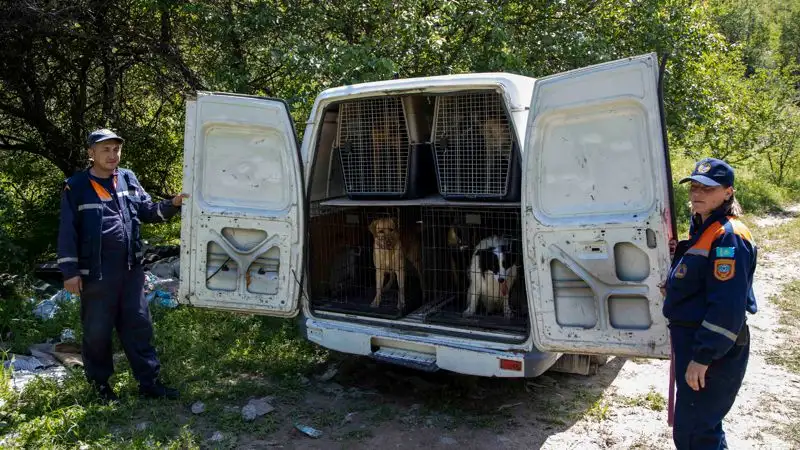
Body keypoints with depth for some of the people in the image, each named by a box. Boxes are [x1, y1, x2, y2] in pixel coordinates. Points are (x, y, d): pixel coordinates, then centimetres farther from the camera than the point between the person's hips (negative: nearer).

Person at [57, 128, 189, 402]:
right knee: (97, 331, 8)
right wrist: (70, 271, -9)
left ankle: (149, 382, 17)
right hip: (96, 274, -4)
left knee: (139, 326, 9)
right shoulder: (76, 187, -6)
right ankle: (99, 383, 27)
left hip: (131, 270, 5)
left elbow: (147, 211, 13)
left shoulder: (128, 179, 8)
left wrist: (173, 204, -6)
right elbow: (67, 232, -6)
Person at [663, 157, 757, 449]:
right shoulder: (701, 228, 11)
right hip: (690, 340, 10)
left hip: (712, 351, -10)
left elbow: (727, 306, -25)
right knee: (704, 426, 24)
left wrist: (703, 356, -25)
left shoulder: (728, 237, -20)